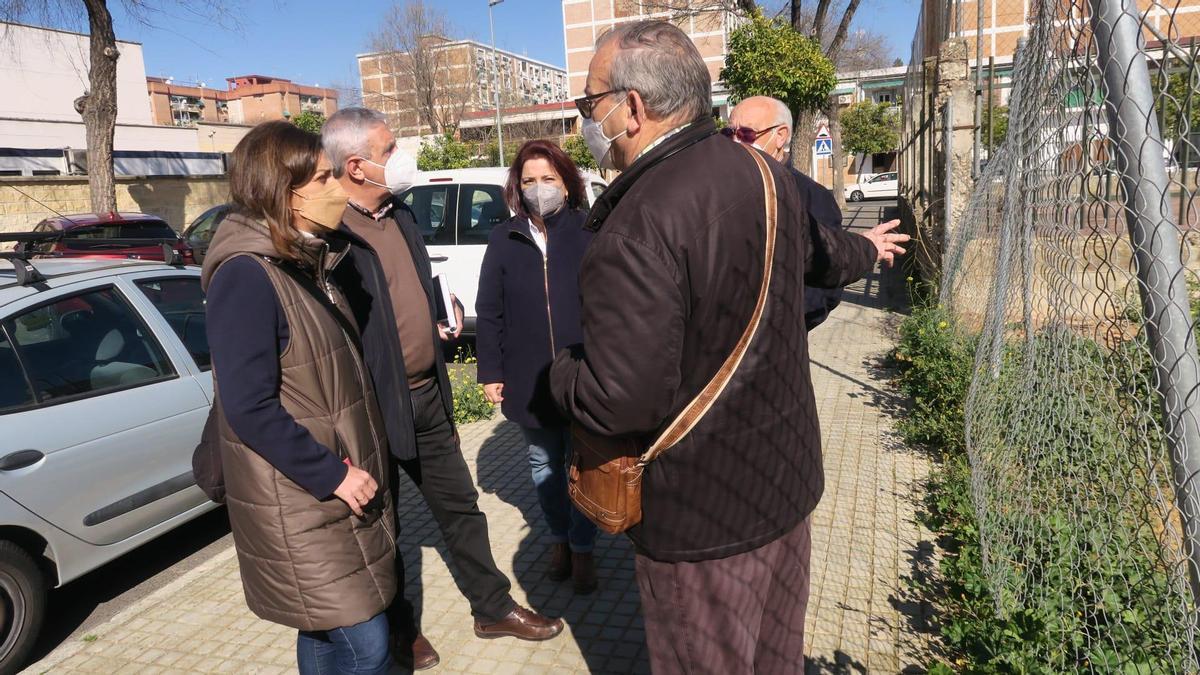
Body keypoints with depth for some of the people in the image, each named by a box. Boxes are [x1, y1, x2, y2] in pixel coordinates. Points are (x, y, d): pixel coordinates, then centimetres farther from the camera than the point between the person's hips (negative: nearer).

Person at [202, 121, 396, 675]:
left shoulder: (308, 262, 9)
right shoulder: (246, 276, -19)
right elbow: (250, 409, -23)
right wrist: (332, 475, -20)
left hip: (339, 493, 9)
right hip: (298, 508, -9)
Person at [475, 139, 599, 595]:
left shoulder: (588, 234, -5)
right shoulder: (504, 240, 2)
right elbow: (488, 313, 4)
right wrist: (491, 372, 1)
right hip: (529, 380, 3)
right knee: (544, 464, 17)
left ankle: (582, 549, 26)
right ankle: (559, 539, 37)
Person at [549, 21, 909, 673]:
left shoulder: (636, 228, -29)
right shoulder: (766, 175, -1)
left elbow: (619, 401, -32)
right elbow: (818, 253, 20)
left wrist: (561, 371, -9)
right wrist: (865, 249, 44)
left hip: (700, 516, -7)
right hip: (787, 475, 8)